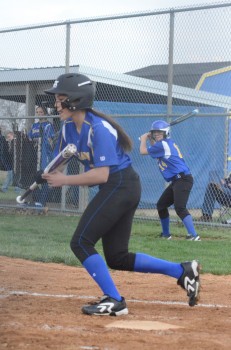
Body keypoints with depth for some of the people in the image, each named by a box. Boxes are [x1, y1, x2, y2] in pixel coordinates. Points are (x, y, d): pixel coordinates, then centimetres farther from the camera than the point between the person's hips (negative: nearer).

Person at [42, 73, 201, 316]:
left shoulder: (98, 129, -22)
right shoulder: (69, 127, 5)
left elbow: (102, 175, -25)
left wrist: (66, 180, -21)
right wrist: (49, 175, -10)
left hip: (121, 186, -10)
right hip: (115, 190, 10)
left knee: (81, 243, -12)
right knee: (117, 257, 10)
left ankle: (114, 301, -9)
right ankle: (183, 271, 13)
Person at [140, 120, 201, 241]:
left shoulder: (163, 144, -12)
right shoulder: (168, 143, 15)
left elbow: (143, 151, -4)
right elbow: (155, 150, 34)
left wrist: (143, 139, 14)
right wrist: (150, 139, 23)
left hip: (183, 179, -11)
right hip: (176, 181, 11)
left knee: (180, 207, -24)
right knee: (161, 205, 18)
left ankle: (193, 235, -32)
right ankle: (166, 234, 29)